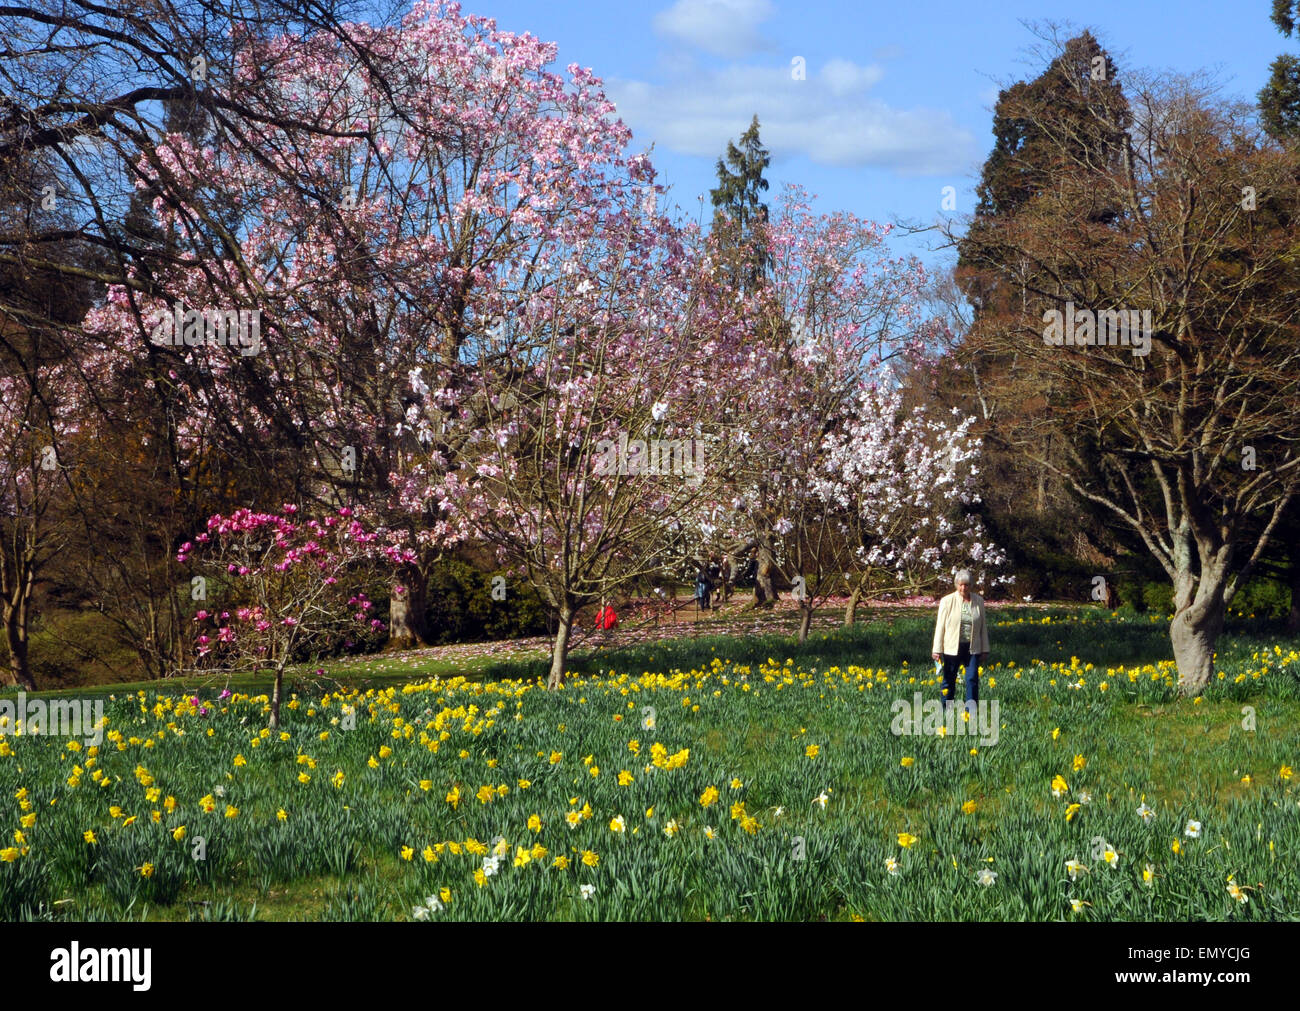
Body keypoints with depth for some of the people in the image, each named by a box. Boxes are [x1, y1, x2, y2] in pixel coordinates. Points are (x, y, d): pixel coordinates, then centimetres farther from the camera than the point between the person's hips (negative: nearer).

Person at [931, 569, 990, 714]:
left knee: (973, 679, -6)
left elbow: (983, 626, 12)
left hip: (972, 648, 1)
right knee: (949, 681, 5)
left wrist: (985, 650, 11)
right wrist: (937, 650, -5)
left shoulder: (978, 601, 6)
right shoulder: (947, 601, -2)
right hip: (952, 648, -1)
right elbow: (940, 626, -1)